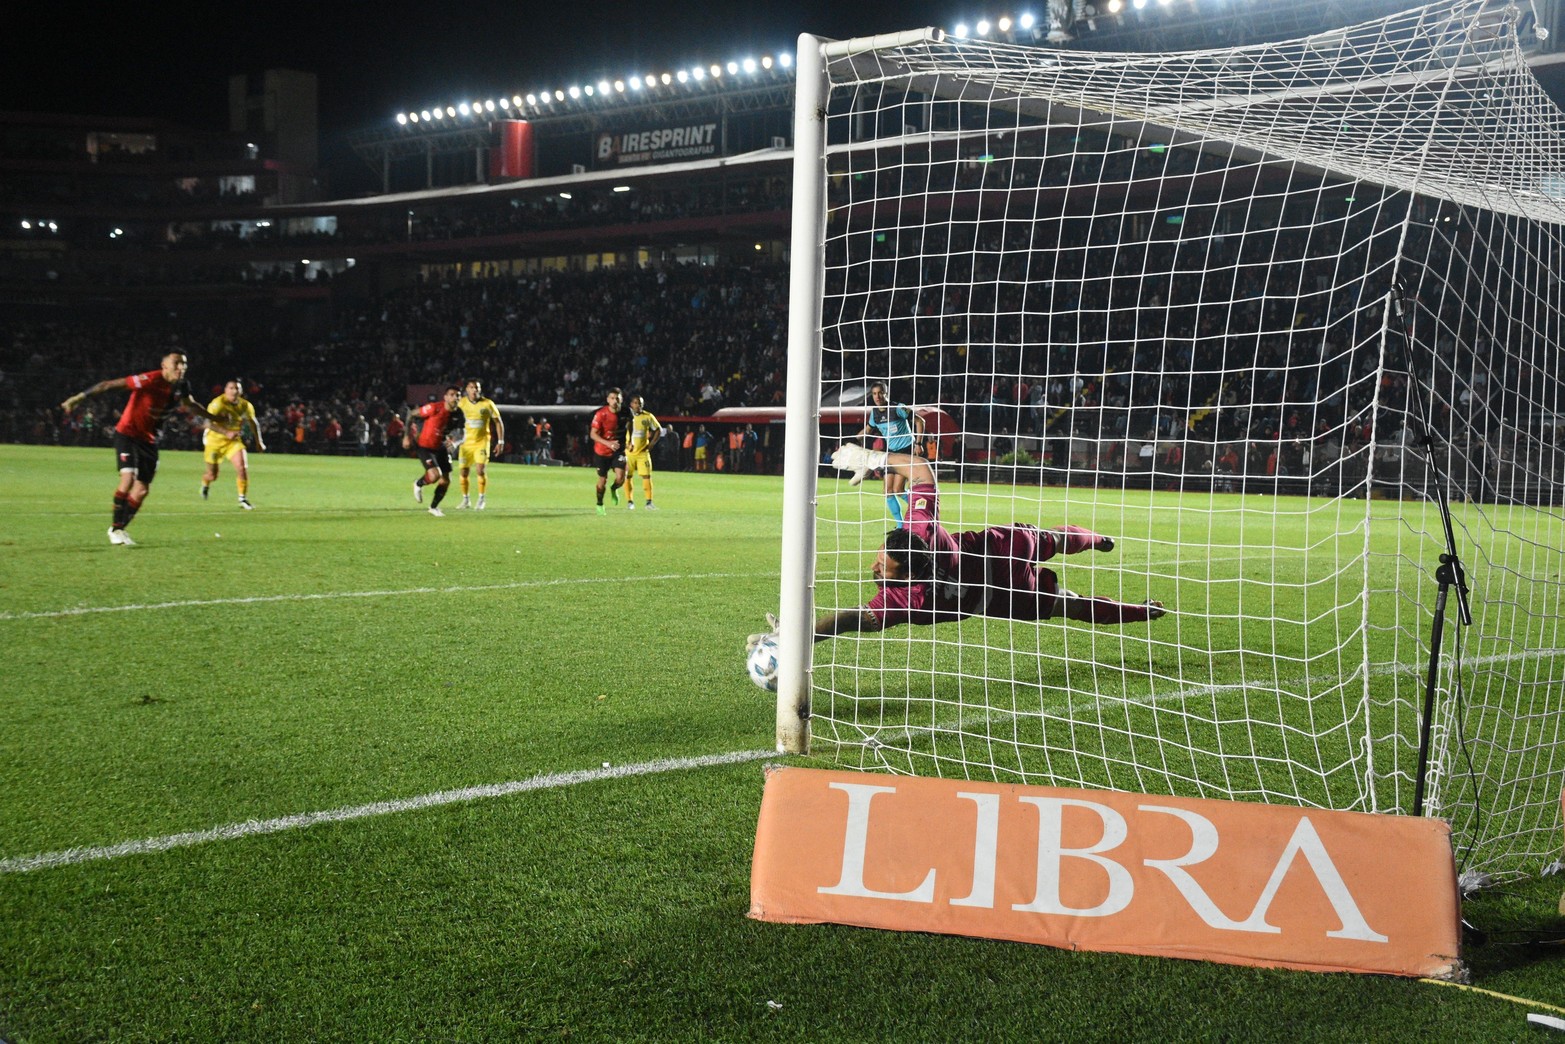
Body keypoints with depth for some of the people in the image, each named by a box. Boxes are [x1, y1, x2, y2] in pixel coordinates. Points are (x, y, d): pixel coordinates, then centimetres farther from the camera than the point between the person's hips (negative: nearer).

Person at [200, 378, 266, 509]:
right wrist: (226, 433, -46)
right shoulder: (218, 404, -21)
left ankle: (243, 498, -6)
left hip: (234, 441, 3)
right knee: (212, 475, 7)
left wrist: (259, 442, 16)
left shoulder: (245, 406, -6)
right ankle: (205, 484, 45)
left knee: (242, 467, -19)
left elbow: (253, 423, 12)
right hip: (215, 440, -3)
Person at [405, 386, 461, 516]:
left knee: (446, 481, 5)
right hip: (425, 447, -6)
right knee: (434, 476, -24)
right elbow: (411, 414, -11)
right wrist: (407, 436, -11)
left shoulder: (456, 414, -6)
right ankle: (418, 484, 12)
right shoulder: (434, 408, -23)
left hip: (441, 448, 6)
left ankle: (433, 507, 29)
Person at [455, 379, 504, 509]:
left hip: (482, 441, -2)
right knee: (464, 471, 4)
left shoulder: (487, 404, -7)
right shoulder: (461, 403, -3)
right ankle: (465, 500, 20)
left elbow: (498, 422, 0)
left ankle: (481, 500, -1)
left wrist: (501, 441, -4)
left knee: (481, 470, -15)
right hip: (466, 441, 2)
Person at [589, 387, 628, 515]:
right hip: (602, 451, -2)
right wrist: (608, 443, -34)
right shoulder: (601, 414, -19)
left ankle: (614, 489, 19)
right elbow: (593, 434, -21)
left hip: (618, 449, 2)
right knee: (602, 479, 7)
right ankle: (599, 504, 31)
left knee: (620, 477, -17)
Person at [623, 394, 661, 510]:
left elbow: (658, 430, 10)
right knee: (628, 477, 2)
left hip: (643, 452, 1)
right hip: (629, 452, -1)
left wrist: (651, 444, 2)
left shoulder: (648, 417, 0)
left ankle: (649, 502, -6)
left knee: (647, 476, -7)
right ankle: (630, 502, 10)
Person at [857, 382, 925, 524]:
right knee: (888, 491, -1)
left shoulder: (897, 408, -16)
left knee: (898, 490, -15)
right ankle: (901, 526, 9)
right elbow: (867, 429, 20)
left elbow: (919, 422, -11)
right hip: (891, 452, 6)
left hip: (907, 450, -6)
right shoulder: (874, 412, 2)